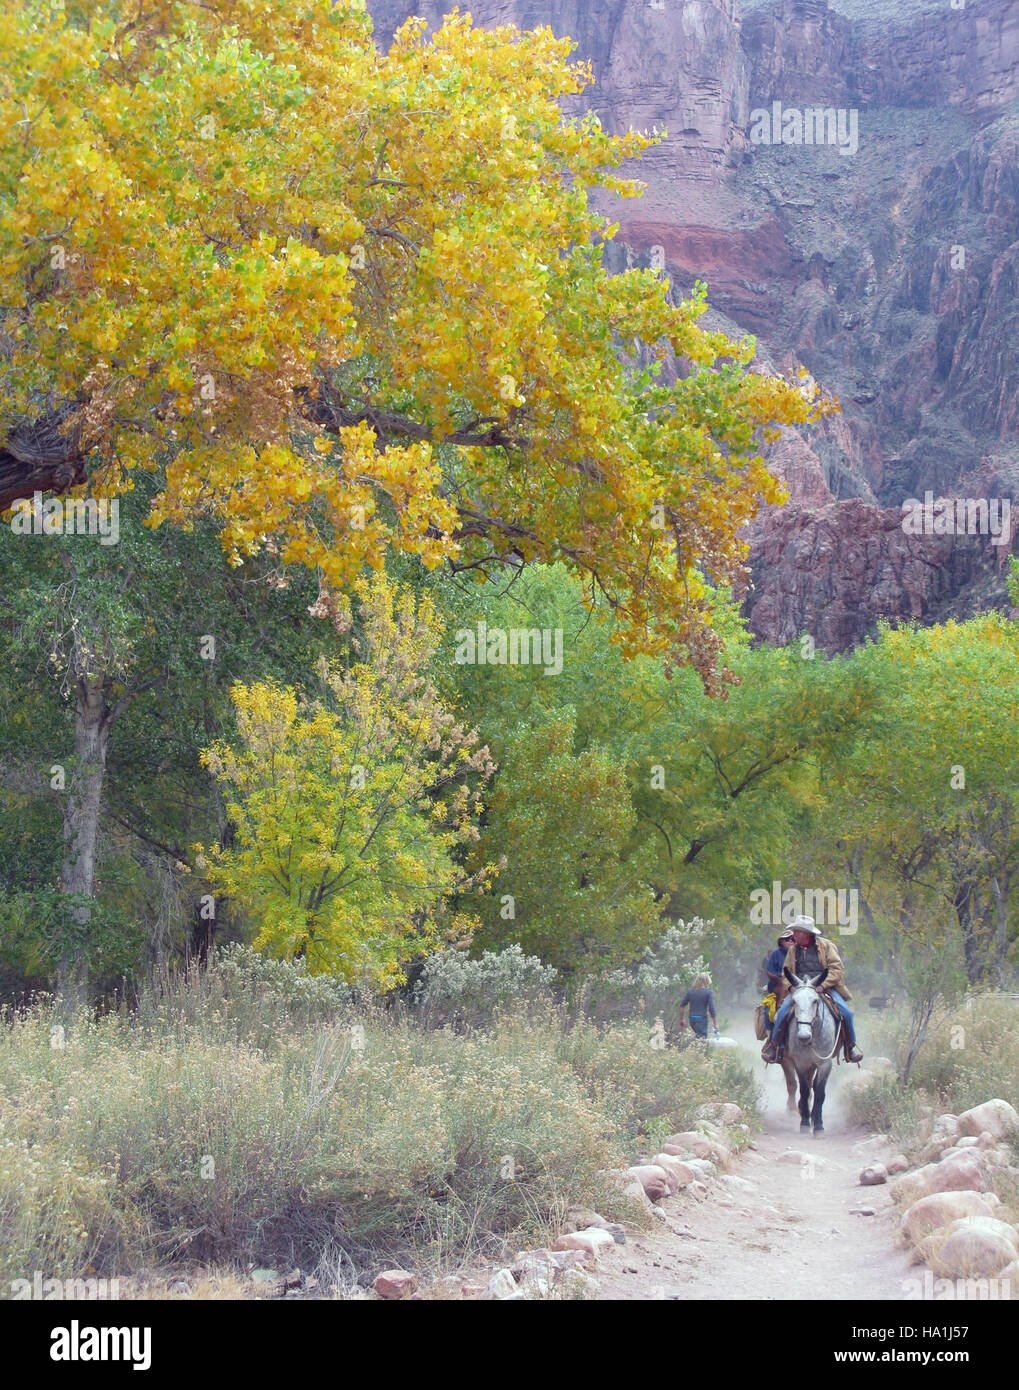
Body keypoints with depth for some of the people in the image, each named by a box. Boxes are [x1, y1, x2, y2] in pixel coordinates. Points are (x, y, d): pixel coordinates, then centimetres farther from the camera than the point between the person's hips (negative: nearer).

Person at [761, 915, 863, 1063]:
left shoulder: (826, 946, 2)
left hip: (826, 988, -2)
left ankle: (851, 1046, 1)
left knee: (846, 1013, -20)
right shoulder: (793, 949, 12)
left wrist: (823, 985, -17)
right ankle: (775, 1044, -6)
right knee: (783, 1012, -22)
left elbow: (837, 969, -3)